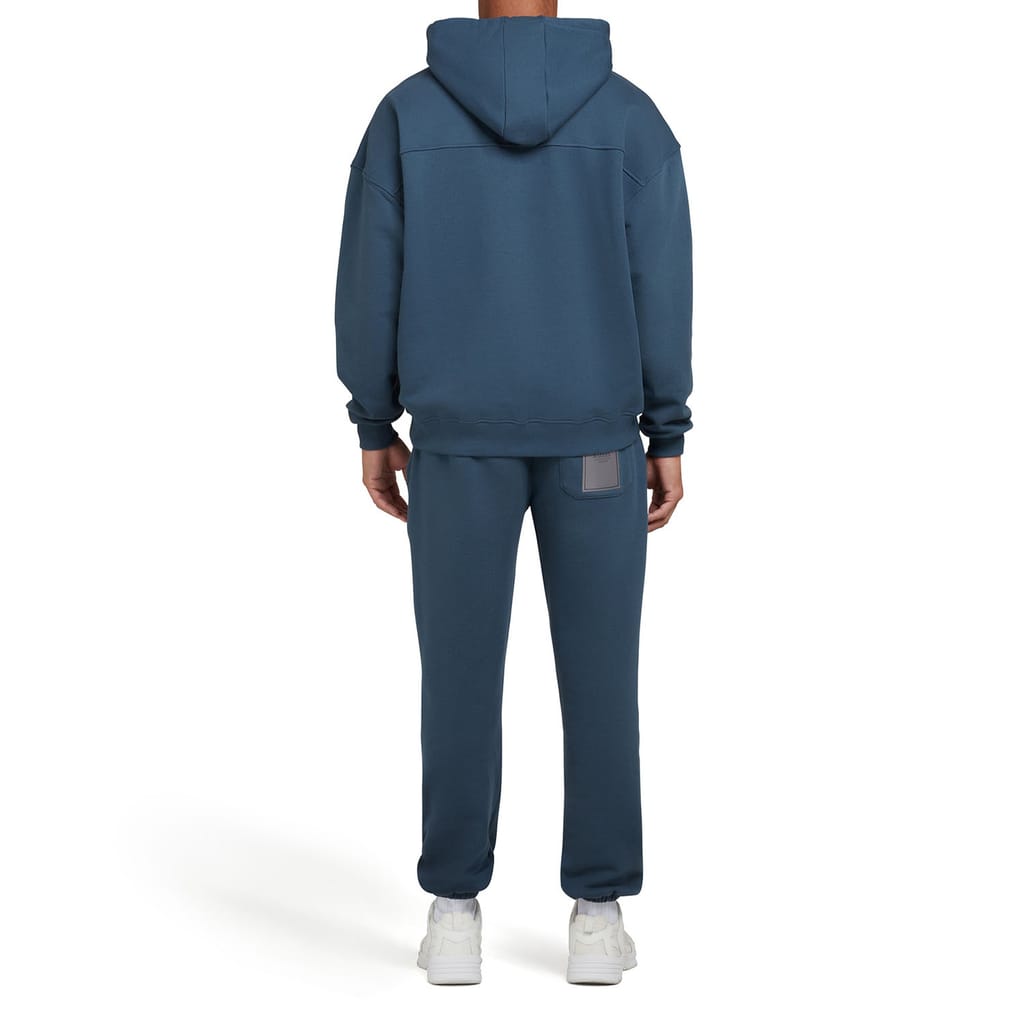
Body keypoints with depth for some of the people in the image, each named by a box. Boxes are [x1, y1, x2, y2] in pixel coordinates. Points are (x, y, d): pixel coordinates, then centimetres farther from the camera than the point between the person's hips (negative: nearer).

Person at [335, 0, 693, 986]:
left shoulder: (407, 111, -2)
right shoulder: (630, 113, -2)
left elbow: (370, 279, -3)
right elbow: (662, 287, -4)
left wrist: (375, 429, 7)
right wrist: (668, 439, 3)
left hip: (460, 438, 0)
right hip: (593, 438, 0)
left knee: (461, 668, 8)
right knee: (598, 668, 7)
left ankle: (454, 914, 11)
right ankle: (597, 917, 11)